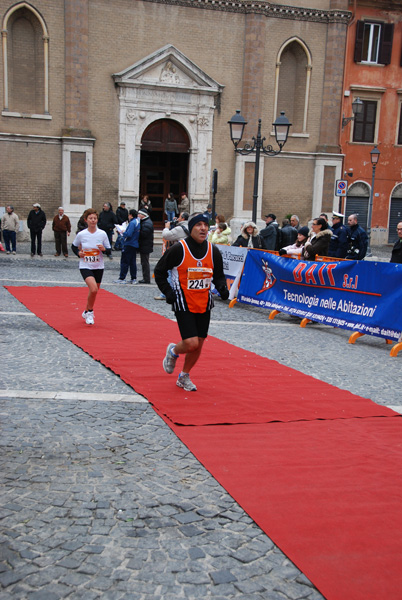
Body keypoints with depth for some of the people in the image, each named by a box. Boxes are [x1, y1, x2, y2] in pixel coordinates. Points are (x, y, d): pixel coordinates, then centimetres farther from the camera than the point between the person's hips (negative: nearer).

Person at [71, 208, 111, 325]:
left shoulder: (102, 234, -4)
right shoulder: (81, 234, -6)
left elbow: (109, 251, 3)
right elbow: (73, 246, 11)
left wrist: (104, 249, -18)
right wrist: (78, 253, -8)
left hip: (98, 267, 3)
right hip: (85, 266, -3)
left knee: (93, 291, 13)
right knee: (93, 289, -23)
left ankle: (86, 312, 38)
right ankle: (90, 312, -1)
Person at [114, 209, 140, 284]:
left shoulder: (132, 223, -17)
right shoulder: (138, 221, 10)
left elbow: (128, 234, -23)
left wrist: (123, 233, -6)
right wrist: (124, 232, 11)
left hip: (129, 245, -9)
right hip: (135, 245, 9)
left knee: (124, 262, -3)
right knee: (133, 262, 12)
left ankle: (122, 278, -2)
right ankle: (133, 278, 14)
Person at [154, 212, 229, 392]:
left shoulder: (213, 251, 2)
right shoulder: (179, 249, -11)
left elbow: (219, 275, 14)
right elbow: (159, 271, -1)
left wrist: (222, 287, -6)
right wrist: (168, 291, -11)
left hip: (204, 304, 5)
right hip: (183, 303, -5)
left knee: (199, 344, 9)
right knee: (191, 343, -14)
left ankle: (184, 377, 31)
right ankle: (173, 351, 23)